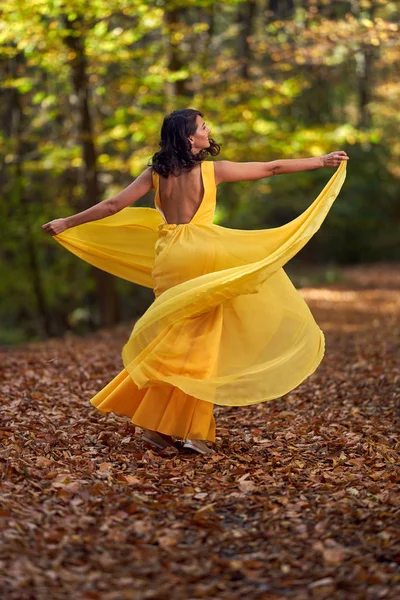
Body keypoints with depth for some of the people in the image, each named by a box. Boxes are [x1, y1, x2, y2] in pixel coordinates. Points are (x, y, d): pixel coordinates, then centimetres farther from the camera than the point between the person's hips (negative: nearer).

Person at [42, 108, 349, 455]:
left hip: (168, 258, 4)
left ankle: (159, 424, 15)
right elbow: (271, 169, -1)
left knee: (175, 341, 13)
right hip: (201, 256, -4)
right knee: (197, 343, 2)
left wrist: (66, 223, 14)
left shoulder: (156, 173, 4)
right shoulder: (212, 169, -6)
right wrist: (322, 161, 8)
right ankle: (191, 431, 4)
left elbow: (113, 206, 3)